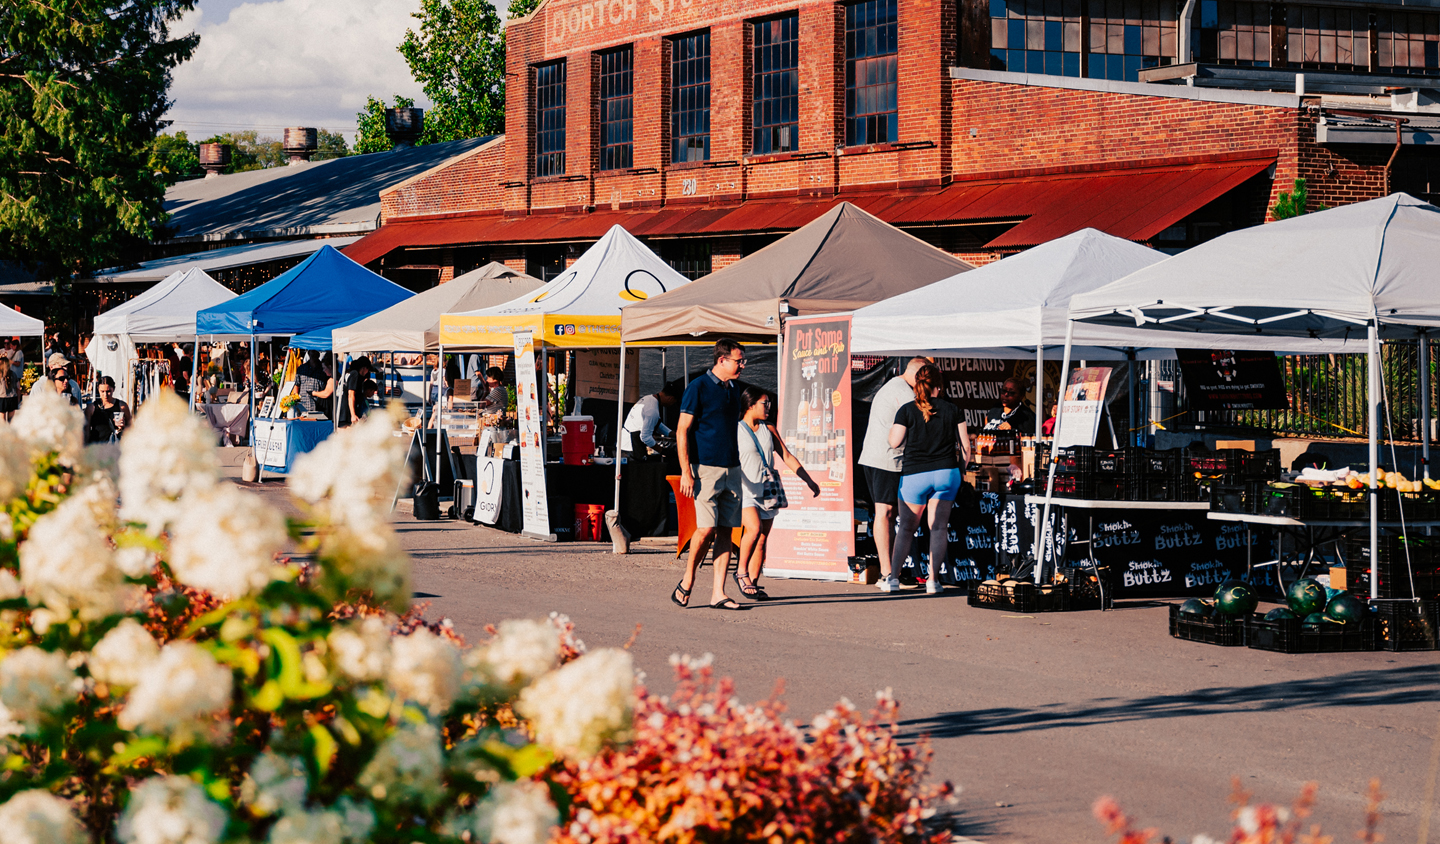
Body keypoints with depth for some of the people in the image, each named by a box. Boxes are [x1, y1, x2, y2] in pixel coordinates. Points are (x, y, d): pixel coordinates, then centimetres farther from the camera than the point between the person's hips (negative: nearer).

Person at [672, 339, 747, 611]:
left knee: (726, 530, 2)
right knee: (706, 528, -12)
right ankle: (687, 581, 8)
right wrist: (686, 472, -15)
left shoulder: (733, 391, 16)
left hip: (731, 470, 7)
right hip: (705, 468, -7)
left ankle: (718, 593, 2)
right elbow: (682, 431, -9)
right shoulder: (698, 388, -6)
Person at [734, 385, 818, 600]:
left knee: (762, 540, 3)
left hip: (767, 492, 6)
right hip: (745, 492, -6)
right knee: (754, 529, -26)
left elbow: (787, 457, 18)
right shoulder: (735, 431, -3)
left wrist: (809, 480, 14)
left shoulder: (769, 430, 13)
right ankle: (741, 572, -8)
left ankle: (753, 583, 9)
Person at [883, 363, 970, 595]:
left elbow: (894, 442, -5)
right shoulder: (952, 411, 0)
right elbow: (965, 445, 3)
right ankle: (932, 579, -1)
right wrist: (963, 468, 19)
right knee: (939, 526, 5)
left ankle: (892, 576, 3)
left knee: (906, 527, 10)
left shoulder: (907, 411, -6)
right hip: (946, 472, 1)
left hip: (914, 474, -1)